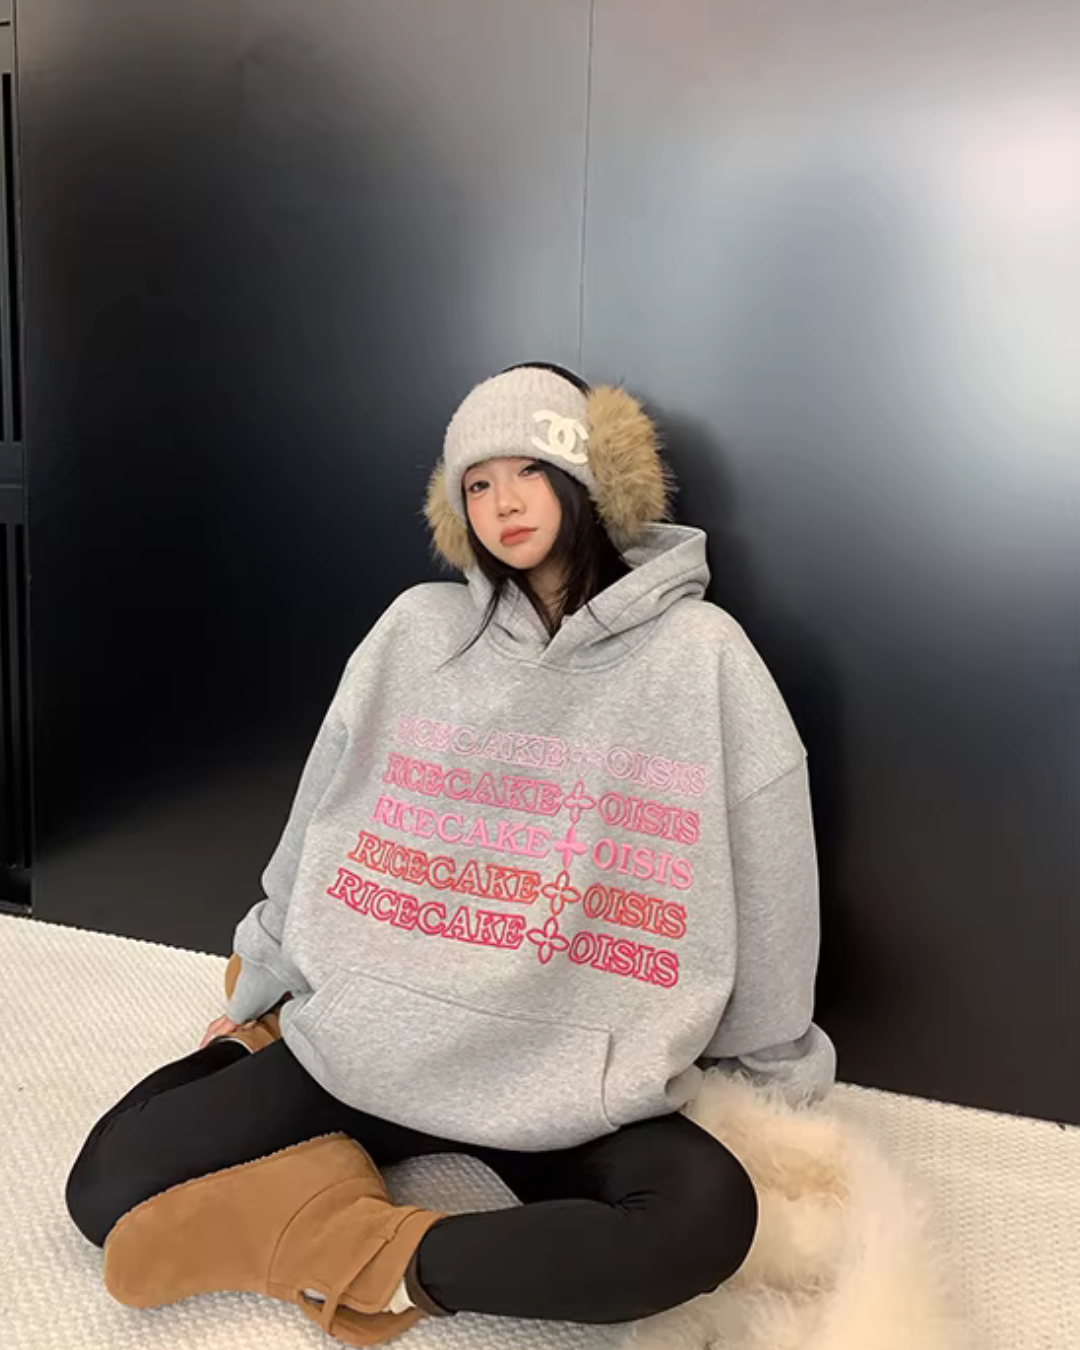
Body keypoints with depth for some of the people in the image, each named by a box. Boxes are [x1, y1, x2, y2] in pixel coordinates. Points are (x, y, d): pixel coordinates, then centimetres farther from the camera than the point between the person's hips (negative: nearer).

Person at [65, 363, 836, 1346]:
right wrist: (258, 992, 17)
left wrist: (779, 1070, 7)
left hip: (572, 1089, -1)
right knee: (112, 1179, -10)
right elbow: (321, 823, 9)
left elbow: (766, 882, -1)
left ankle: (369, 1261, -16)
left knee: (706, 1216, -31)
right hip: (371, 1037, 1)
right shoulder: (418, 630, 1)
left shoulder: (700, 653, -6)